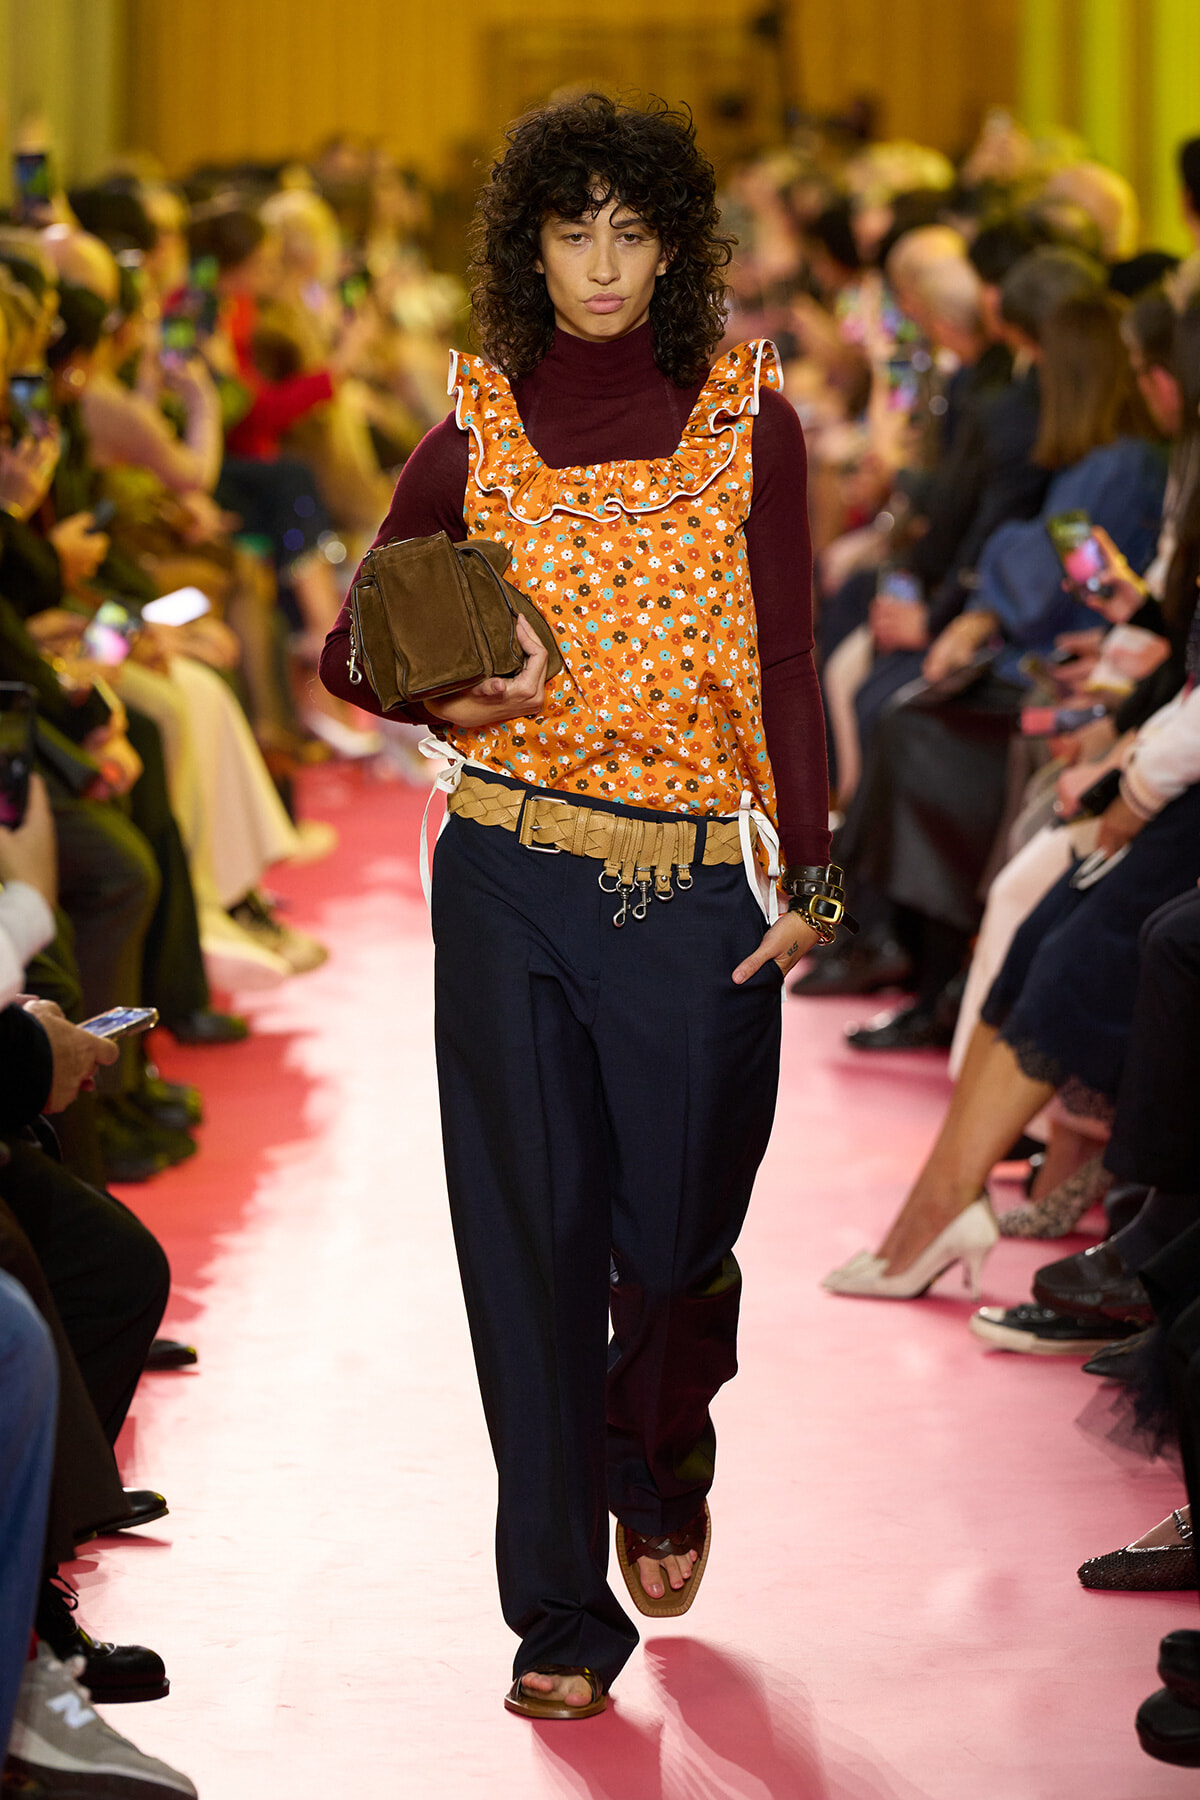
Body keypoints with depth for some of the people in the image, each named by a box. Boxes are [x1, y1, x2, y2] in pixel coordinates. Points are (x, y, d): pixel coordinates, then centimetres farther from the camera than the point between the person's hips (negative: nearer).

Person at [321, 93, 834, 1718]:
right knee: (531, 1234, -1)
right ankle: (564, 1613, 8)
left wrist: (811, 879, -6)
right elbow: (352, 647, 12)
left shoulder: (748, 426, 3)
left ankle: (662, 1474, 39)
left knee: (680, 1232, 6)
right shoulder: (476, 439, 5)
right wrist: (446, 698, -10)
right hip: (512, 880, 0)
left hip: (694, 884, 0)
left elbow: (786, 664, 2)